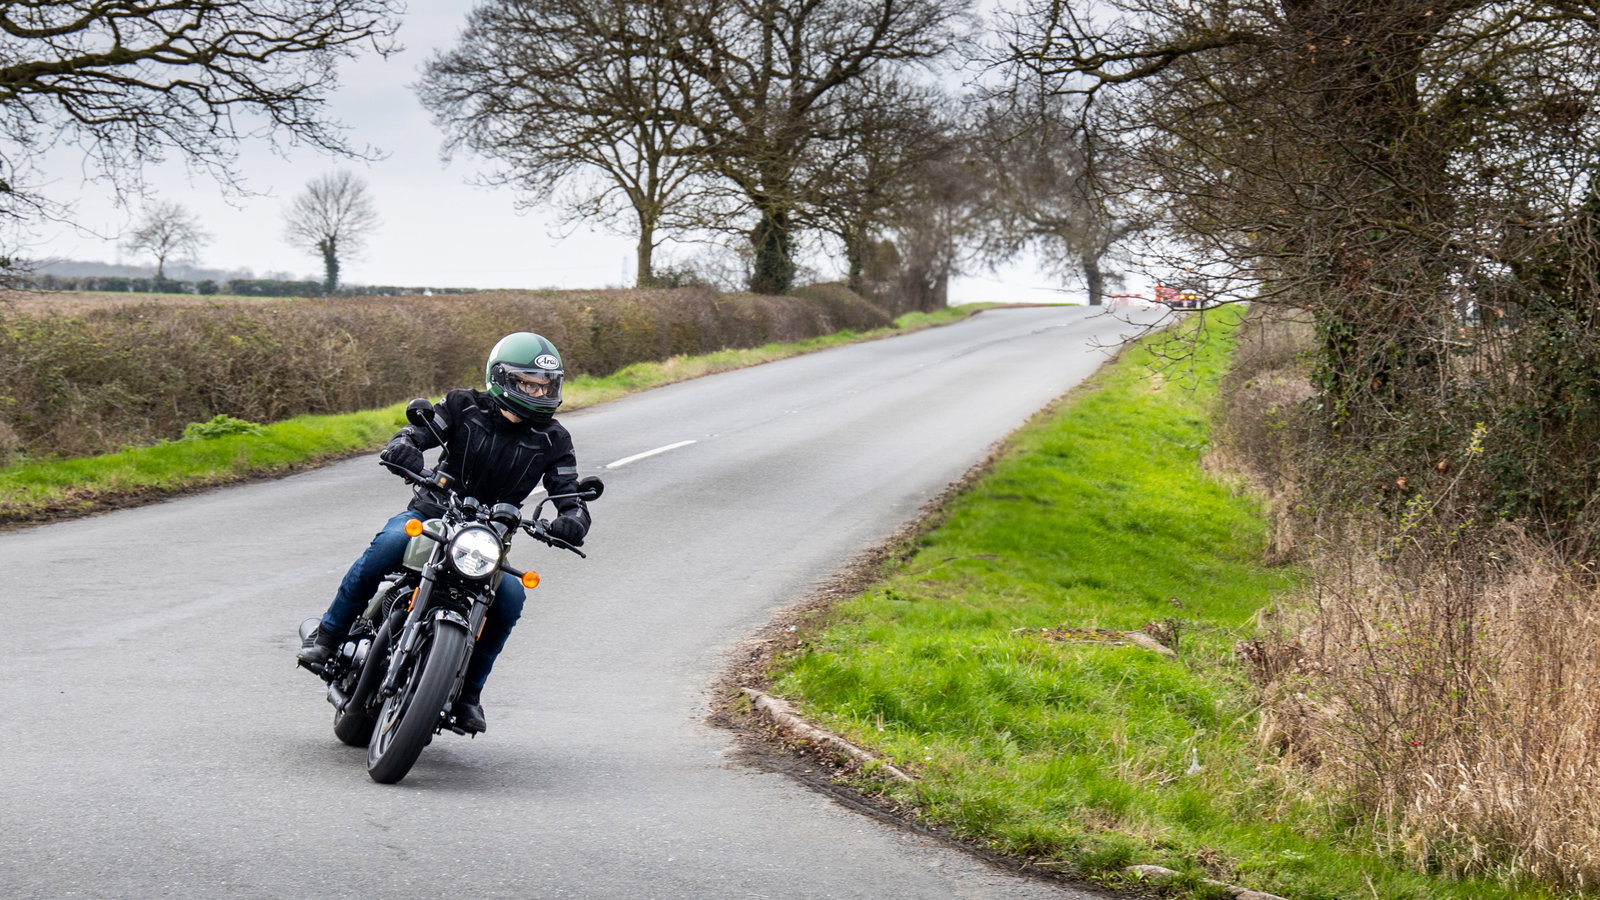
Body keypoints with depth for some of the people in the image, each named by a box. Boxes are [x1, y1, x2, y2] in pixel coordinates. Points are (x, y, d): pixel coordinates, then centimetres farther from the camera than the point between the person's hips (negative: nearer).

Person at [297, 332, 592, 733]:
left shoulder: (552, 440, 1)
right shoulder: (465, 407, -3)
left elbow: (571, 499, -3)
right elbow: (415, 433, -10)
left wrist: (572, 521, -28)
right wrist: (402, 448, -36)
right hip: (431, 514, -2)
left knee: (510, 595, -26)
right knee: (390, 543, -34)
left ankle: (467, 691, -9)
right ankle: (329, 633, -19)